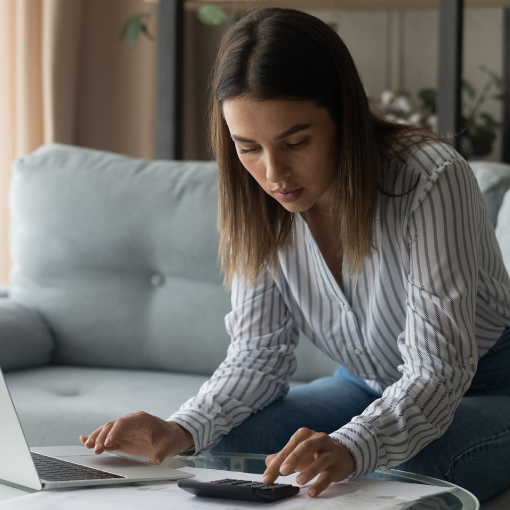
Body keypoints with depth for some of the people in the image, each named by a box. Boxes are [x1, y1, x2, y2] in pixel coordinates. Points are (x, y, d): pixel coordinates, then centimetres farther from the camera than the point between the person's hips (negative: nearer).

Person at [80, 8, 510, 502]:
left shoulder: (429, 179, -31)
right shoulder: (258, 203, -12)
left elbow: (437, 370, -35)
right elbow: (258, 353, -8)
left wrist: (348, 448, -55)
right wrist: (181, 431, -30)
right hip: (367, 388, 4)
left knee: (409, 472, -35)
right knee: (223, 445, -21)